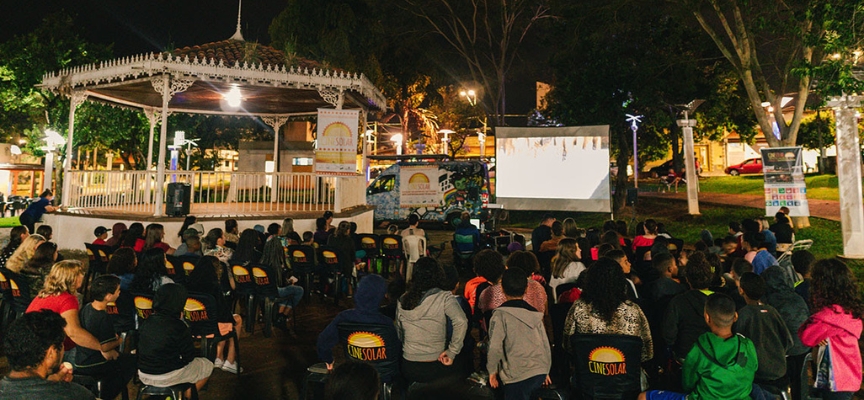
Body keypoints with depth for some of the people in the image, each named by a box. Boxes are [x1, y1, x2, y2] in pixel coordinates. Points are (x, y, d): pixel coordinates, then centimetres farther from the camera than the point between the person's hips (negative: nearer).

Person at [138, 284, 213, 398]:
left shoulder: (145, 322, -3)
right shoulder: (179, 326, -21)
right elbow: (189, 357, -12)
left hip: (143, 376, 6)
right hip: (167, 378, -6)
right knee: (207, 365, 14)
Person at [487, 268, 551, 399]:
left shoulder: (500, 314, -8)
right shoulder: (535, 314, 8)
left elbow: (495, 347, -11)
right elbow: (546, 344, 11)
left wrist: (492, 370, 4)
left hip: (517, 377, -5)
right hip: (540, 373, 5)